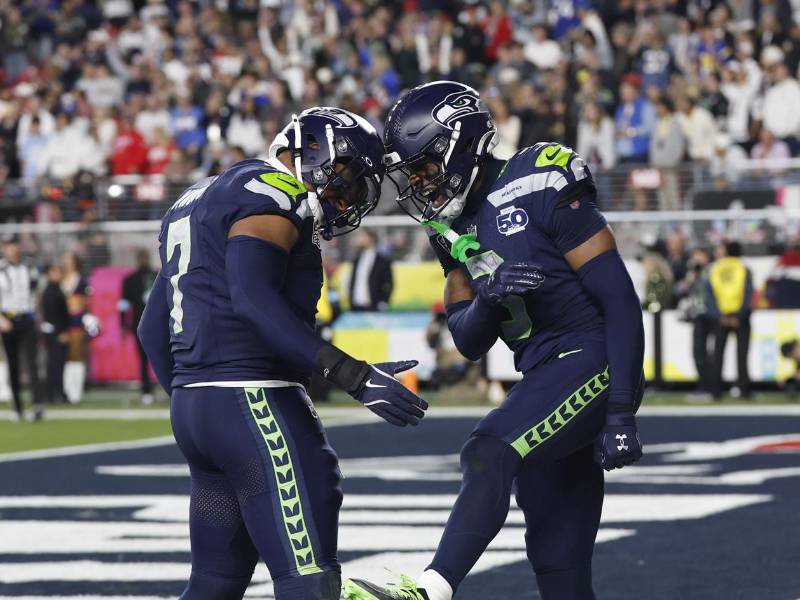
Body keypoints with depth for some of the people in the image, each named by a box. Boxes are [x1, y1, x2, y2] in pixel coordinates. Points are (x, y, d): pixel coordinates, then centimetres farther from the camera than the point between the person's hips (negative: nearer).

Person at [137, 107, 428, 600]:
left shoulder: (202, 199, 22)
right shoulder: (273, 195, -8)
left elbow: (154, 329, 25)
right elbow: (252, 297, -25)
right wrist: (352, 375, -28)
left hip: (193, 402, 10)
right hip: (253, 404, -10)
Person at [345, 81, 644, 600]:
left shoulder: (539, 192, -14)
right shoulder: (454, 229, 10)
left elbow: (619, 299, -15)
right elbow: (470, 343, 10)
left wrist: (622, 413, -19)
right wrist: (489, 295, -14)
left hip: (592, 362, -8)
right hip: (545, 378, 8)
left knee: (489, 454, -28)